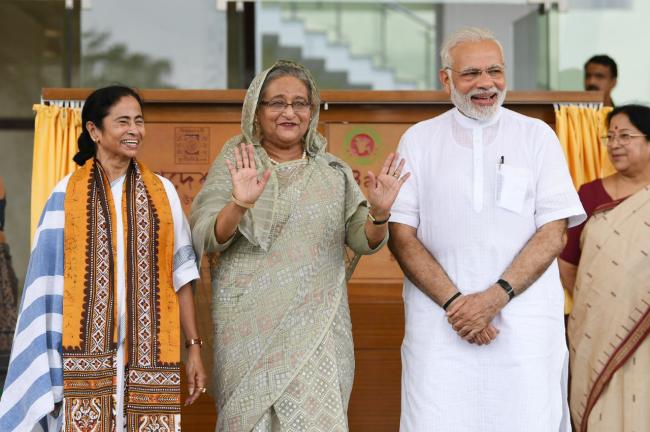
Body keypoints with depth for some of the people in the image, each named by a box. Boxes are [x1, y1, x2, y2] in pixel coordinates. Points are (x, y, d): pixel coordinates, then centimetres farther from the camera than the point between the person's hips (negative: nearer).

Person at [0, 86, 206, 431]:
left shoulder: (162, 192, 7)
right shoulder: (67, 194, 2)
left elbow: (180, 277, 8)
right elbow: (49, 284, 2)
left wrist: (193, 346, 4)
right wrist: (48, 368, -2)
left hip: (149, 354, 1)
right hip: (86, 354, -1)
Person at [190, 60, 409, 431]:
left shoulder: (333, 170, 9)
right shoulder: (235, 164, 2)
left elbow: (363, 241, 6)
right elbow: (204, 239, -7)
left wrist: (379, 214, -15)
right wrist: (239, 204, -26)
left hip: (317, 329, 2)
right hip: (252, 327, -1)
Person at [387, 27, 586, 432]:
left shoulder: (538, 136, 6)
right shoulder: (418, 140, 6)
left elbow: (553, 232, 0)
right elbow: (401, 235, 2)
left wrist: (495, 297, -13)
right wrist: (454, 301, -11)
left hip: (526, 321, 0)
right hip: (440, 319, 0)